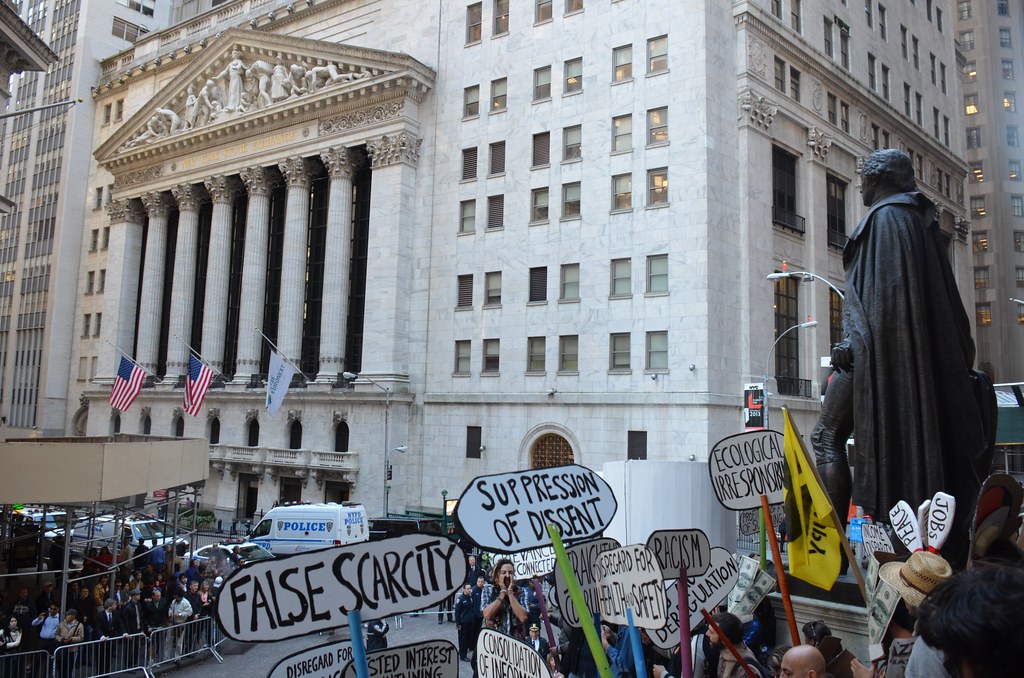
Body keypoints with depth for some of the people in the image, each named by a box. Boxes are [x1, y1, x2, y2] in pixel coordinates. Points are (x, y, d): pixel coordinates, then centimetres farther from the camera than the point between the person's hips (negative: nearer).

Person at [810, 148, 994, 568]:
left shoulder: (885, 217, -9)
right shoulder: (921, 220, 18)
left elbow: (884, 287, -19)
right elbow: (943, 296, 17)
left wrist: (854, 343, -20)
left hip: (878, 349, -9)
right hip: (922, 352, 9)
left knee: (827, 437, -4)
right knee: (917, 437, 11)